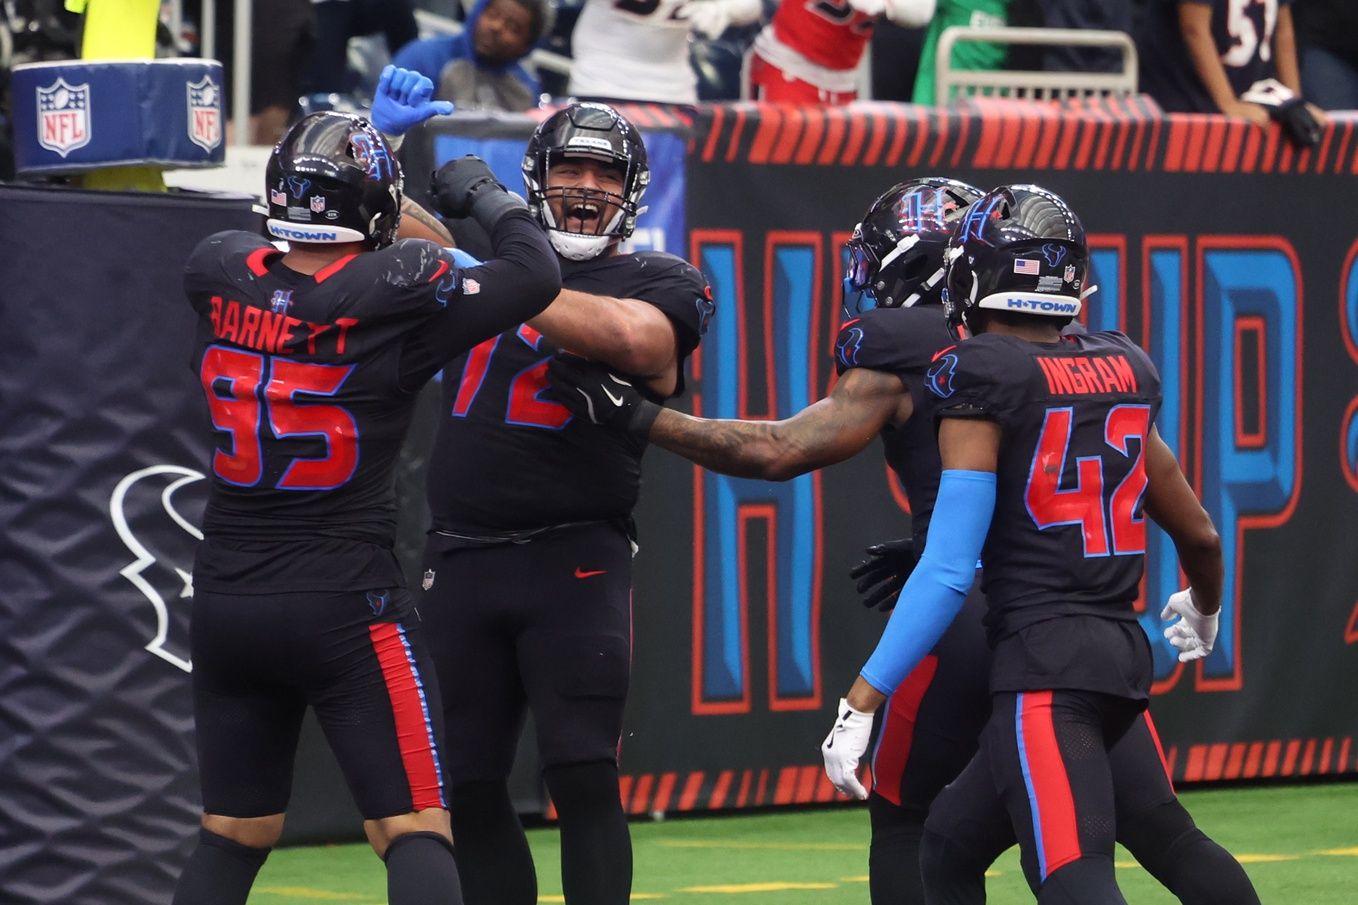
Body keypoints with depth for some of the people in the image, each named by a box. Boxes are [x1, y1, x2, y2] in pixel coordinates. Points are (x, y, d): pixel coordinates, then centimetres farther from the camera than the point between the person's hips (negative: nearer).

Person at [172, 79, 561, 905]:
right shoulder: (397, 293, -15)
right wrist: (483, 193, 8)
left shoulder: (218, 274, -1)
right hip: (346, 606, -5)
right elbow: (538, 275, -10)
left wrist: (375, 138, 27)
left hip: (225, 606, 5)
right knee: (416, 831, -4)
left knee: (232, 835, 15)